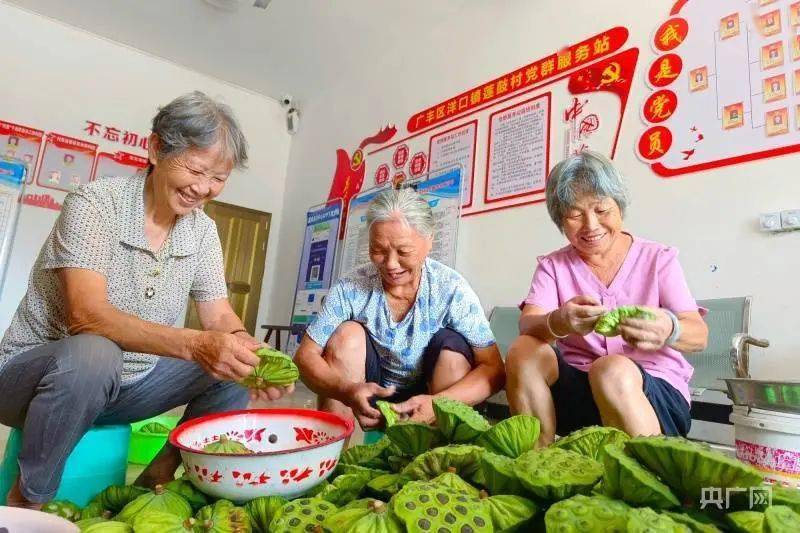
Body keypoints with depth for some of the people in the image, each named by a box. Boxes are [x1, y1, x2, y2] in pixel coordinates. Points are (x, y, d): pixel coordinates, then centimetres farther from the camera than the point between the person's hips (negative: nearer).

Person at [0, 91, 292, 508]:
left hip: (127, 384, 5)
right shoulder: (94, 204, -19)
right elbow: (86, 315, -31)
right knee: (93, 354, -36)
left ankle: (159, 475, 6)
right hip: (38, 373, -5)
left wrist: (254, 356, -26)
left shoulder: (203, 230, -3)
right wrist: (193, 344, -44)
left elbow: (220, 318, -4)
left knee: (236, 368, -7)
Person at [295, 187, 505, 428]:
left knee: (452, 344, -25)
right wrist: (347, 390, -39)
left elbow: (493, 368, -21)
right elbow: (305, 356, -18)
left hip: (425, 397, 0)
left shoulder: (452, 290, -19)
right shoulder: (349, 289, -17)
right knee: (348, 334, -23)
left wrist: (439, 403, -40)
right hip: (369, 402, 1)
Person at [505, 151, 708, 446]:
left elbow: (699, 335, -8)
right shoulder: (552, 266, 6)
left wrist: (668, 330, -34)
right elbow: (527, 324, -12)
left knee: (613, 369, -32)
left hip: (657, 395, -1)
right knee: (523, 351, -24)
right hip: (576, 390, 2)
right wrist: (557, 323, -37)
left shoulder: (658, 258, 4)